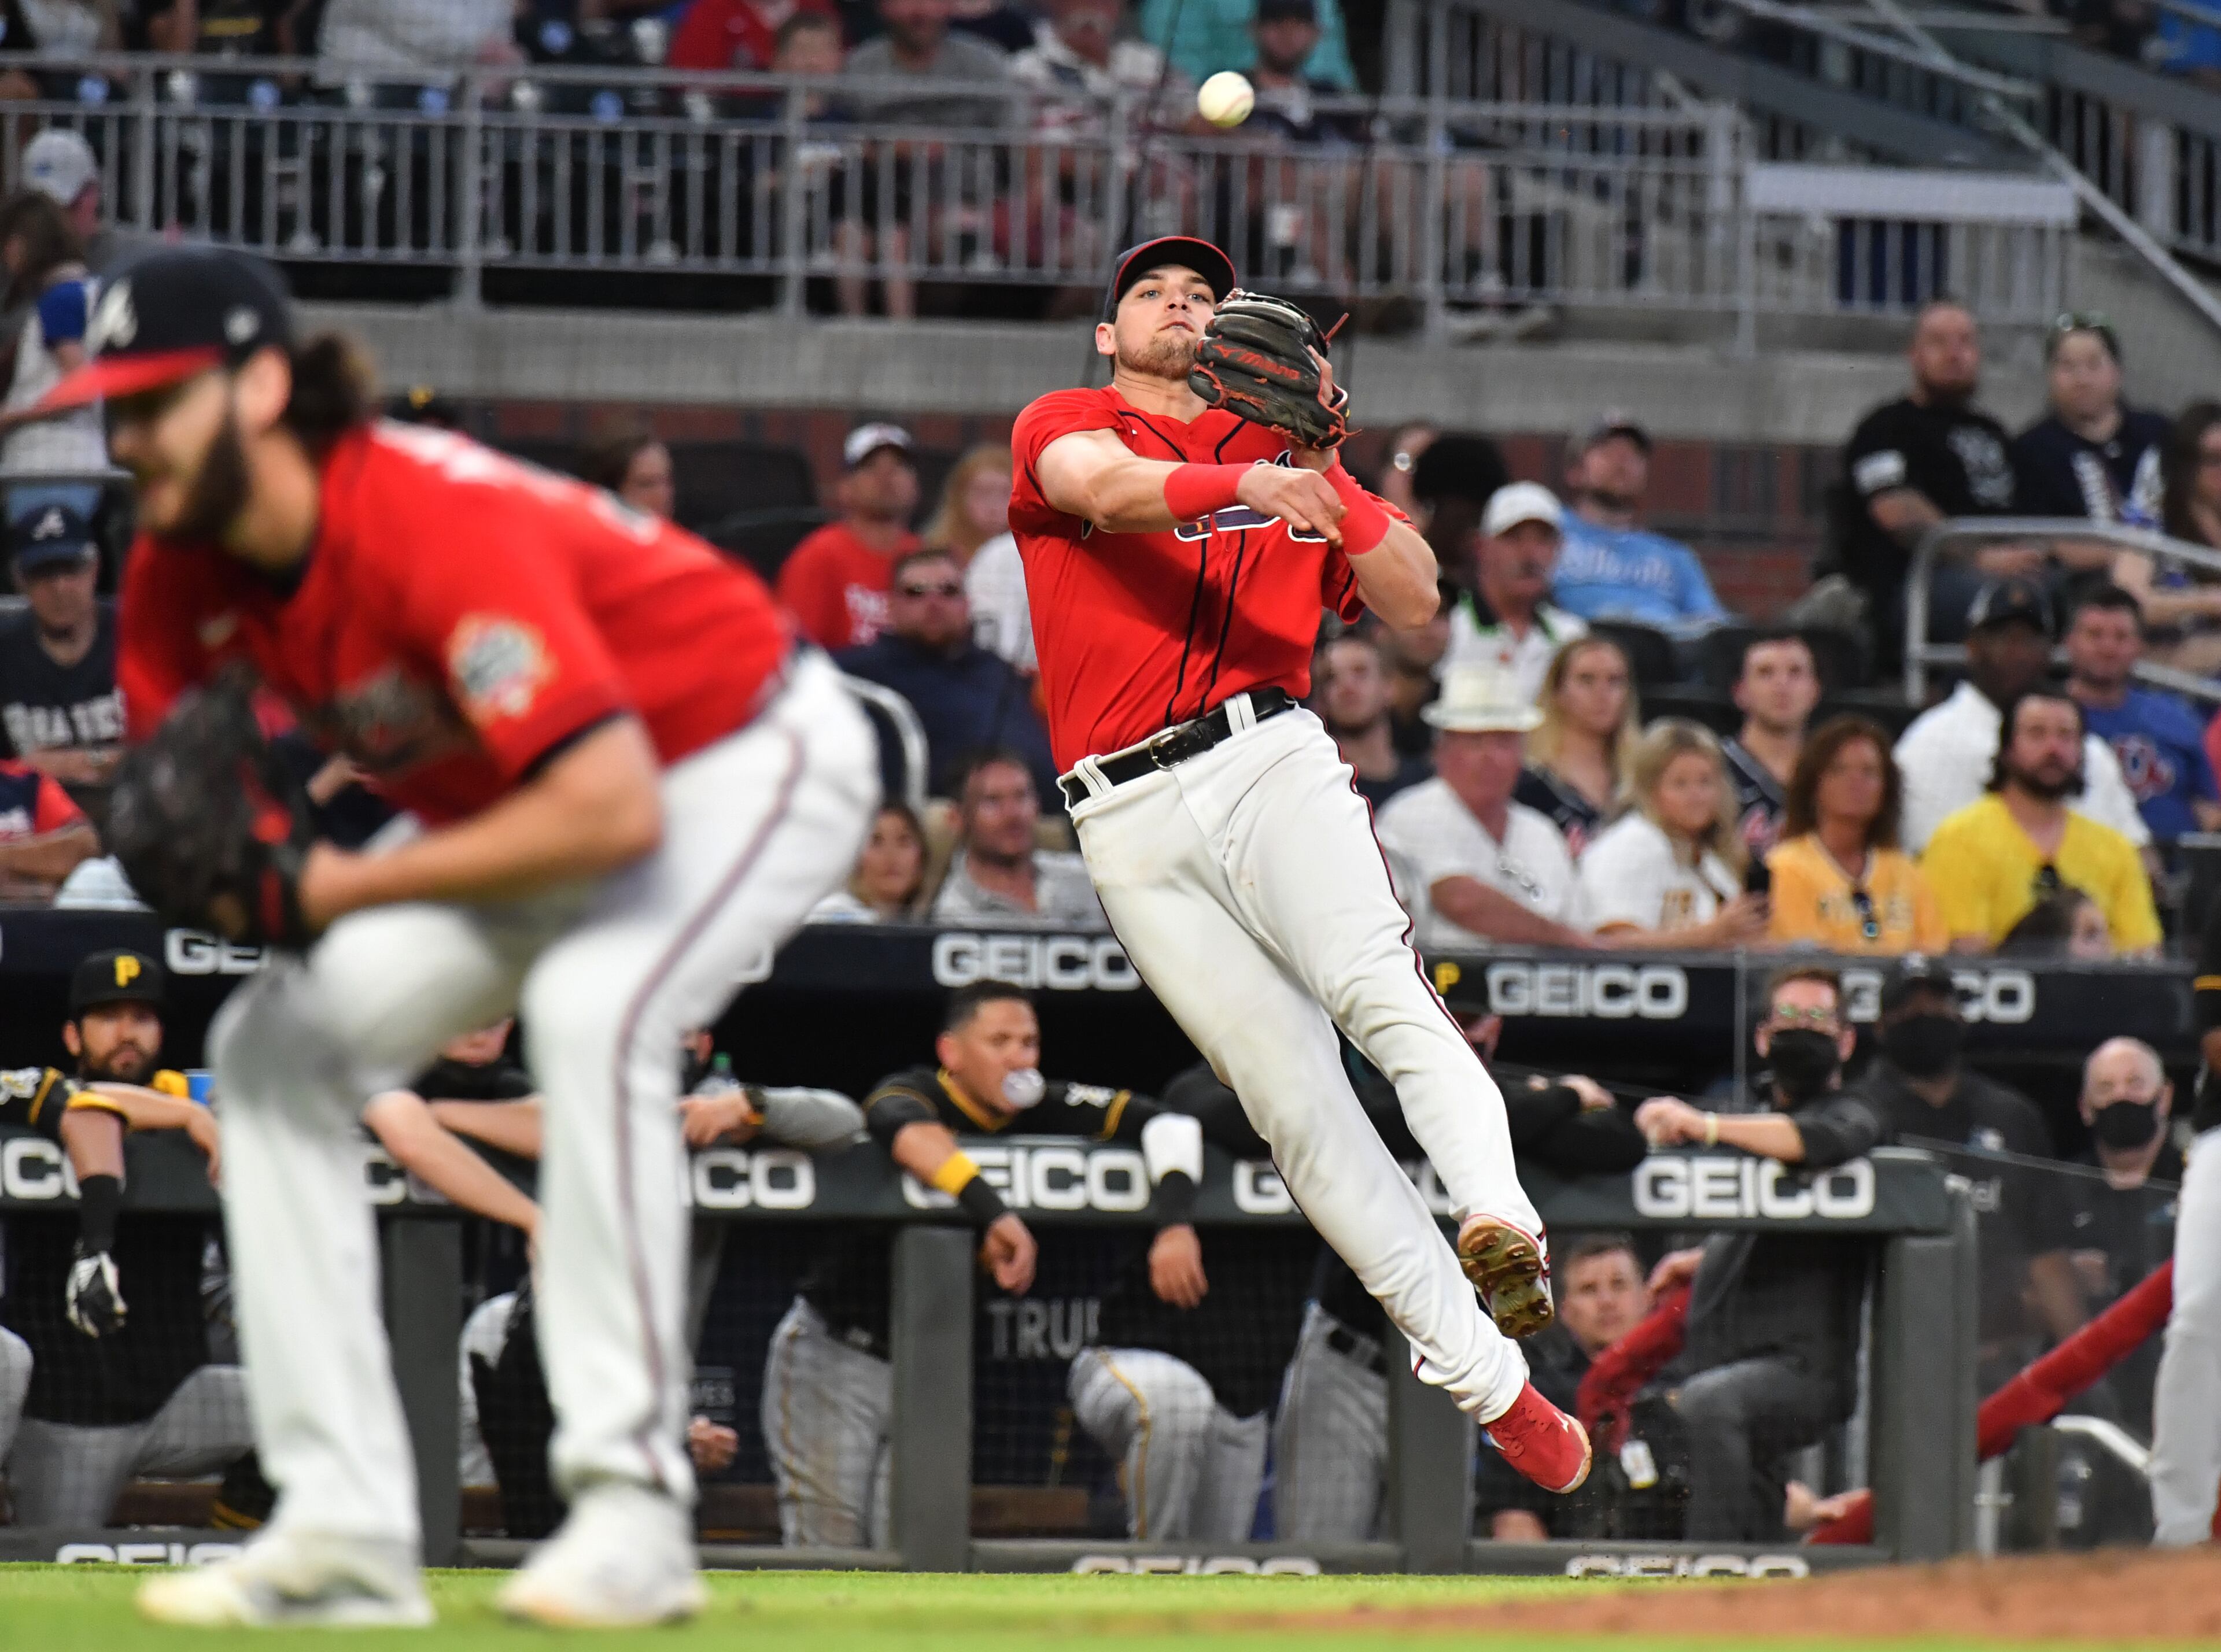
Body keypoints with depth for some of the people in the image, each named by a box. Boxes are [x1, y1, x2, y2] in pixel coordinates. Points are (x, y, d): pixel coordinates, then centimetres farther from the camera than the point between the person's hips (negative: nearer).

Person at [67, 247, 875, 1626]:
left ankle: (632, 1511, -31)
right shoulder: (183, 571, -11)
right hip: (528, 798, 9)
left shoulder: (438, 528, -36)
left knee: (592, 1005, -35)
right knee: (278, 1043, -1)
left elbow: (612, 811, -41)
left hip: (757, 760, -9)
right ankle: (346, 1536, -4)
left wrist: (351, 889, -34)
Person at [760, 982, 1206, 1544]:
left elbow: (1167, 1124, -5)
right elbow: (911, 1132, -41)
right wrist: (996, 1213, -56)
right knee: (826, 1560, -11)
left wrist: (1174, 1221, -24)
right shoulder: (912, 1093, -16)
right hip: (833, 1358, -5)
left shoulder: (1043, 1110, -2)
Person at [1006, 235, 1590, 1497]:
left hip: (1271, 760, 1)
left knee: (1377, 988, -28)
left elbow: (1414, 604, 12)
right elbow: (1110, 490, -10)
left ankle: (1502, 1223, -46)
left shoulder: (1283, 452, 22)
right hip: (1130, 820, -1)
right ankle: (1493, 1390, -7)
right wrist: (1245, 486, -28)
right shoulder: (1063, 424, 16)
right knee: (1291, 1100, -7)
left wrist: (1323, 473, -2)